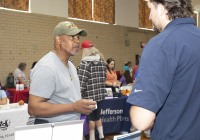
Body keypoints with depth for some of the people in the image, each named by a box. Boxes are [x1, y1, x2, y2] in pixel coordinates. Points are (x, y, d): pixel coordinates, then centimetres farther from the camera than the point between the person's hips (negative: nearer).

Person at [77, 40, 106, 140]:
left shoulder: (85, 63, -14)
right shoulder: (102, 61, 7)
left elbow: (81, 82, -18)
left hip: (89, 95, -7)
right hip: (100, 94, 7)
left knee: (91, 118, 4)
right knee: (97, 116, 20)